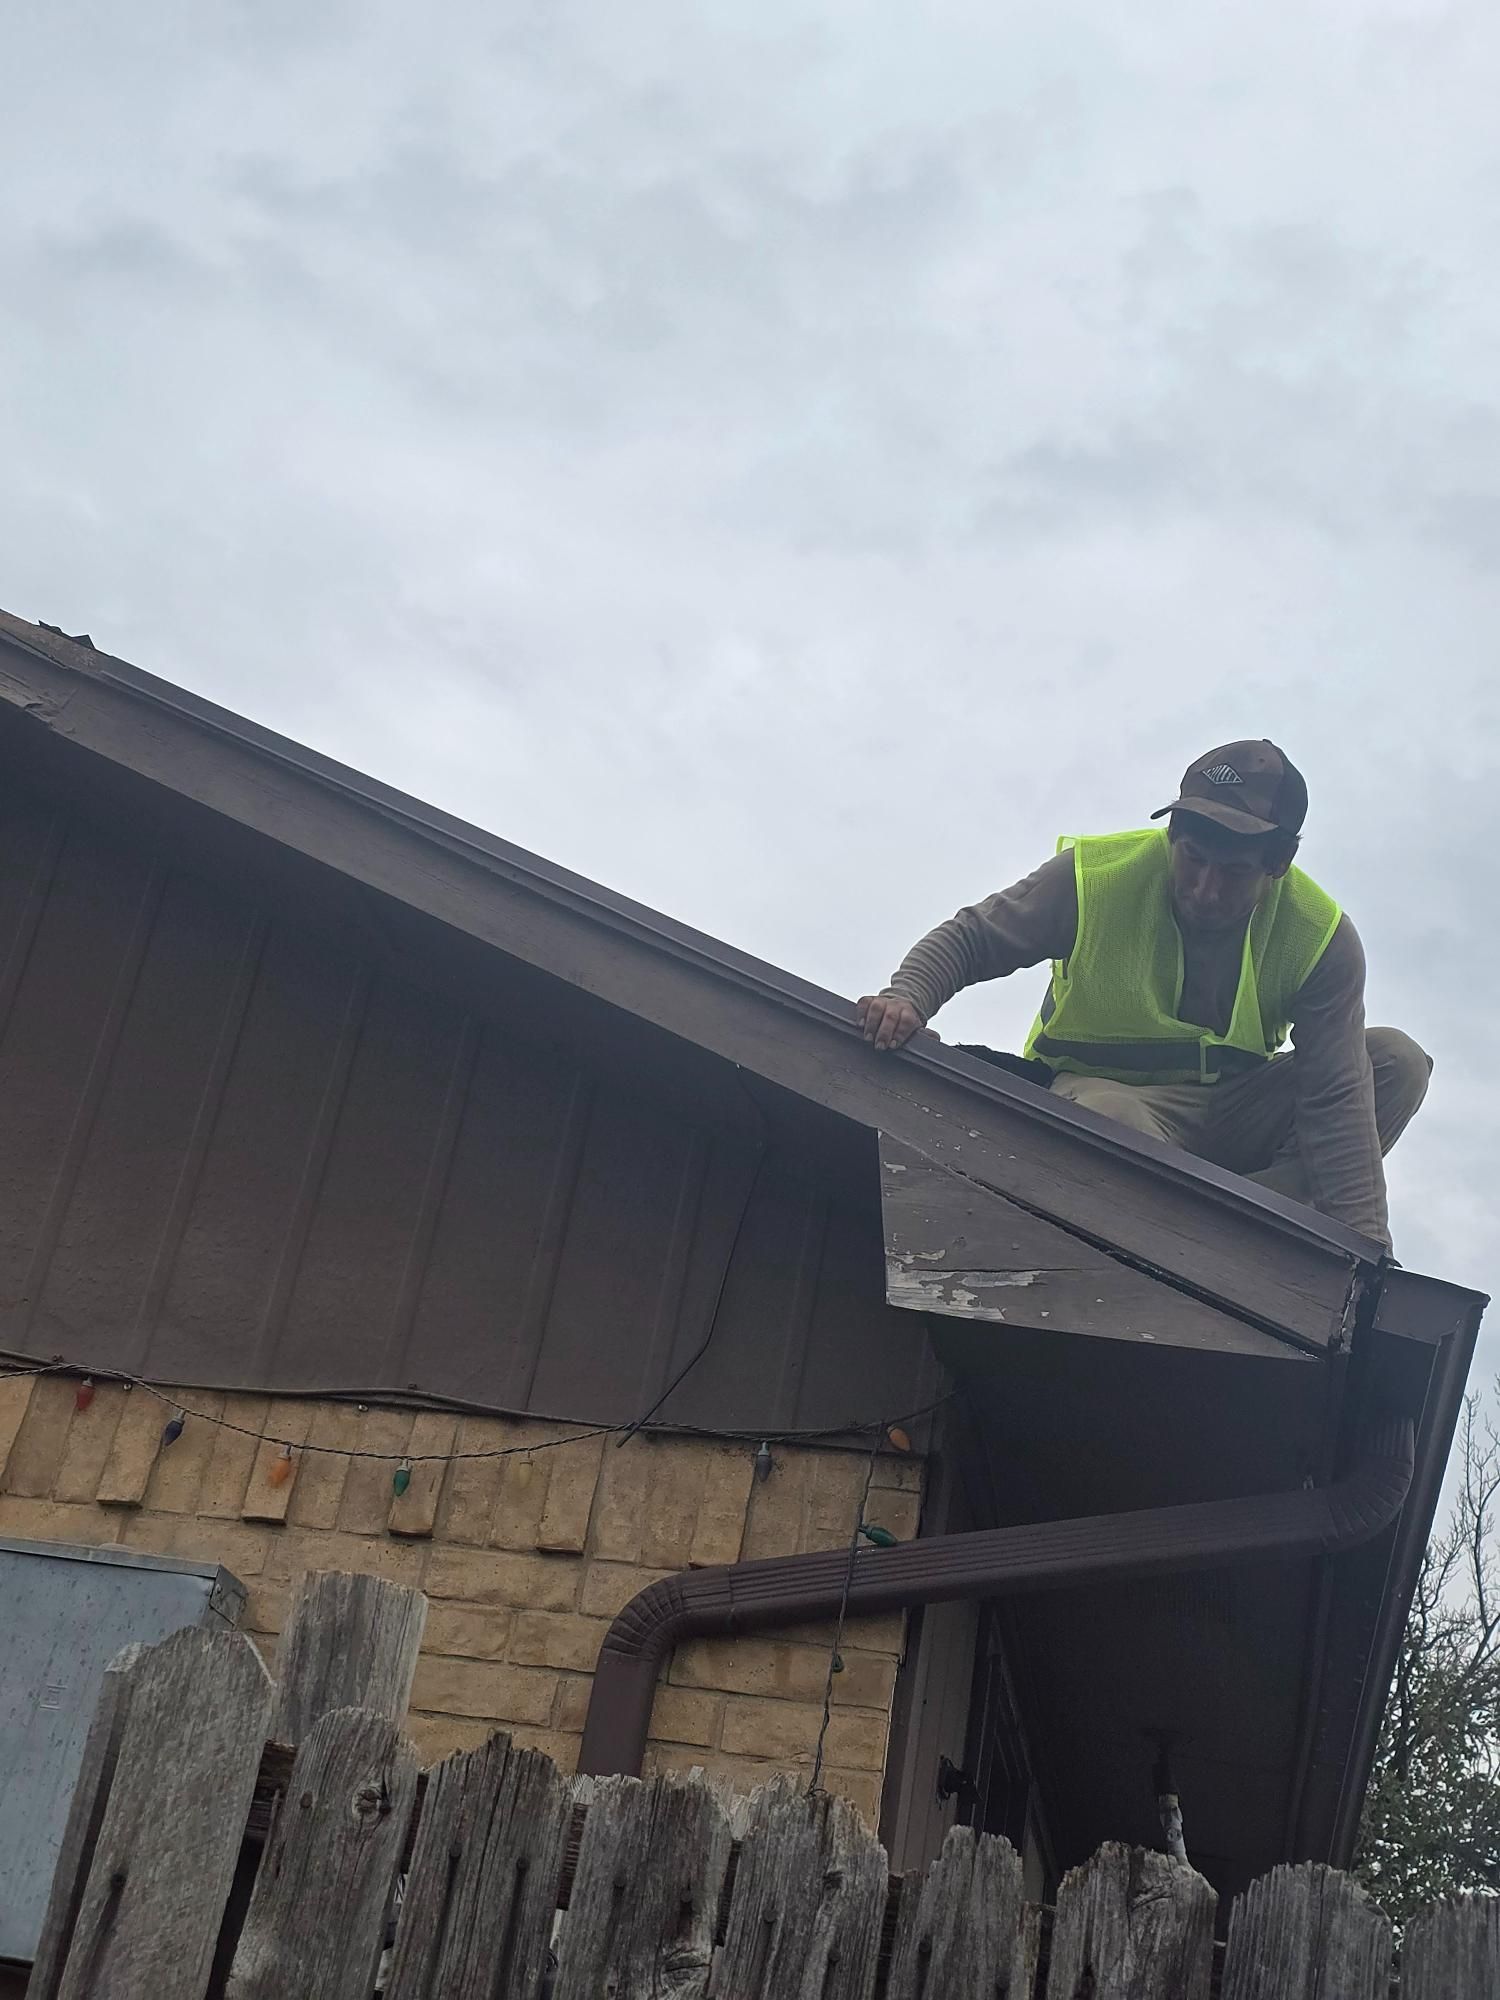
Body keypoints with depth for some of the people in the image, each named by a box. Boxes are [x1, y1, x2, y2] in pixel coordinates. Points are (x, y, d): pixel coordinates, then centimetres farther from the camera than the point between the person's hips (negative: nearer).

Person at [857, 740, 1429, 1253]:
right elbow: (968, 939, -10)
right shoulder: (1096, 875, -18)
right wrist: (906, 999, -33)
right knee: (1108, 1117, -42)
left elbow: (1336, 1097, -22)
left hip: (1230, 1115, 4)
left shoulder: (1322, 939, -16)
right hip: (1102, 1091, -3)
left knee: (1397, 1061, -18)